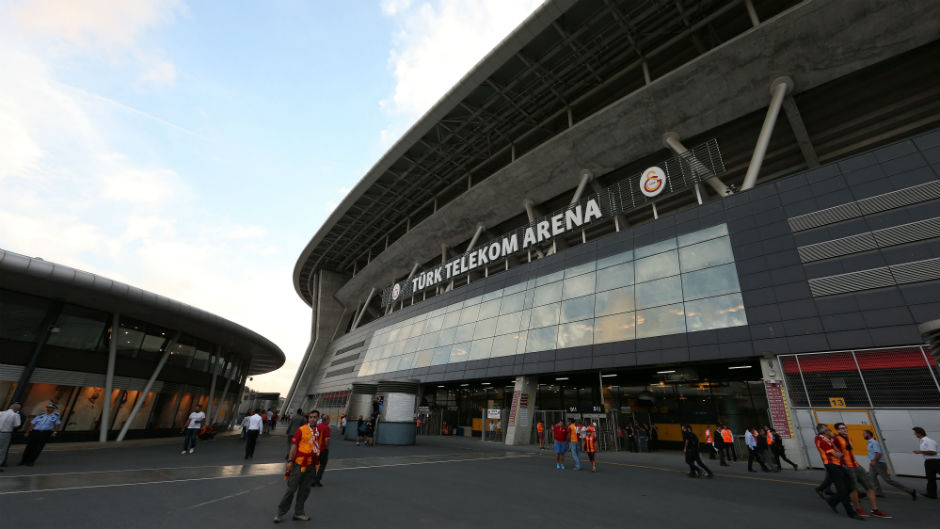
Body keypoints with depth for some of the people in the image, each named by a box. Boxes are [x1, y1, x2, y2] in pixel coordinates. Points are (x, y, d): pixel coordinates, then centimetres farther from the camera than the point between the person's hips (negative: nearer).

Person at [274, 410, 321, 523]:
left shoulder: (319, 431, 5)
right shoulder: (301, 430, -11)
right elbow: (294, 445, -11)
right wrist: (290, 461, -15)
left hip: (311, 465, 5)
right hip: (299, 463, -5)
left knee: (305, 489, 12)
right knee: (292, 488, 2)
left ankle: (299, 512, 26)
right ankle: (281, 512, 19)